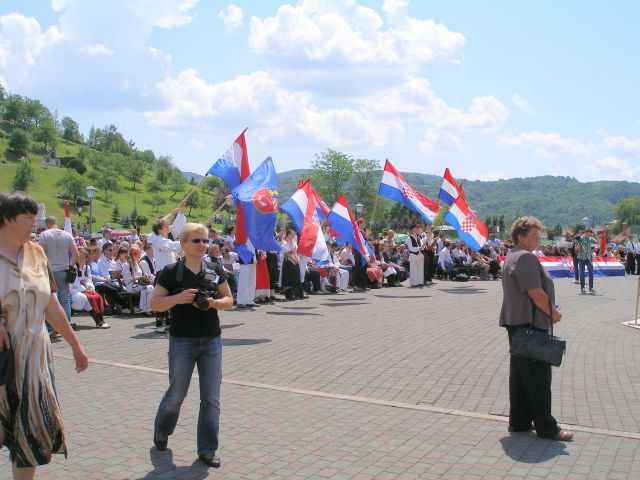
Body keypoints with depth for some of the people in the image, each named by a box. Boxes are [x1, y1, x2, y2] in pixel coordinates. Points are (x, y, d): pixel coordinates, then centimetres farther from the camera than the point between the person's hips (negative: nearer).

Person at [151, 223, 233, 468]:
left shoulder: (215, 270, 3)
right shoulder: (171, 272, -6)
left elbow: (229, 300, 8)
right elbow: (155, 303, -6)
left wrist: (214, 302, -13)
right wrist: (177, 298, -22)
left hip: (211, 340, 3)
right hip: (182, 341, -3)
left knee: (211, 397, 2)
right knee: (176, 394, 10)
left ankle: (207, 449, 14)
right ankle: (161, 430, 40)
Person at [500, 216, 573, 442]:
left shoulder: (512, 256, 18)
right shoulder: (525, 257, -17)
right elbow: (536, 293, -21)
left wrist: (551, 311, 14)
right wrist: (554, 313, -6)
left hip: (517, 323, 11)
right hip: (529, 322, -11)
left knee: (519, 374, 13)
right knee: (538, 376, -4)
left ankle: (519, 422, 20)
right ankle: (546, 427, 2)